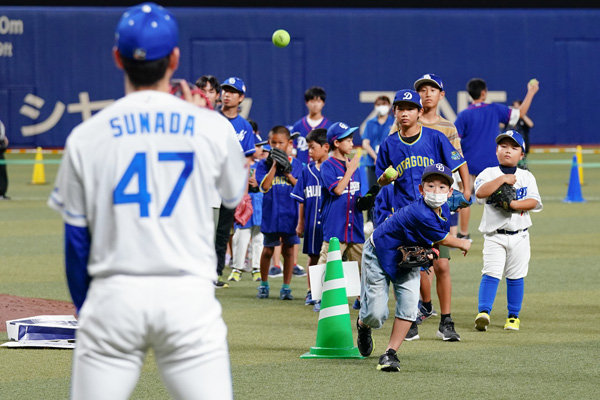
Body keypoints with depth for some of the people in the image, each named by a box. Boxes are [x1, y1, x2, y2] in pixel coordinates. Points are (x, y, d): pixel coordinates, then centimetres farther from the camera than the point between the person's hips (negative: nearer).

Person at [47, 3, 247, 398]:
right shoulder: (212, 128, 1)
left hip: (114, 296, 1)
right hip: (189, 296, 0)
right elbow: (236, 195, 21)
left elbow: (76, 240, 6)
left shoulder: (86, 136, 1)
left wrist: (85, 310, 18)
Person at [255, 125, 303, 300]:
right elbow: (264, 186, -14)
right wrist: (274, 166, -15)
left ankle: (286, 287, 12)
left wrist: (287, 173, -13)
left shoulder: (296, 164, 5)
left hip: (290, 215, 1)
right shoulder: (264, 164, 1)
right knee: (268, 250, 7)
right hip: (271, 214, -1)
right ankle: (264, 285, 21)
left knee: (288, 250, 4)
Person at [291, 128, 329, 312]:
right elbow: (301, 199, 11)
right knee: (313, 257, 13)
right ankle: (311, 293, 24)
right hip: (312, 223, 4)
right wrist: (301, 223, 10)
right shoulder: (308, 170, 8)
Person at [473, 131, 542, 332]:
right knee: (490, 273, -13)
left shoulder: (527, 177, 7)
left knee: (516, 277, 6)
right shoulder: (489, 174, 1)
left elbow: (533, 202, -6)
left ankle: (513, 316, 15)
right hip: (494, 235, -2)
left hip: (519, 235, 2)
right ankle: (483, 312, -17)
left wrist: (514, 204, -20)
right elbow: (480, 192, -18)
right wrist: (502, 179, -18)